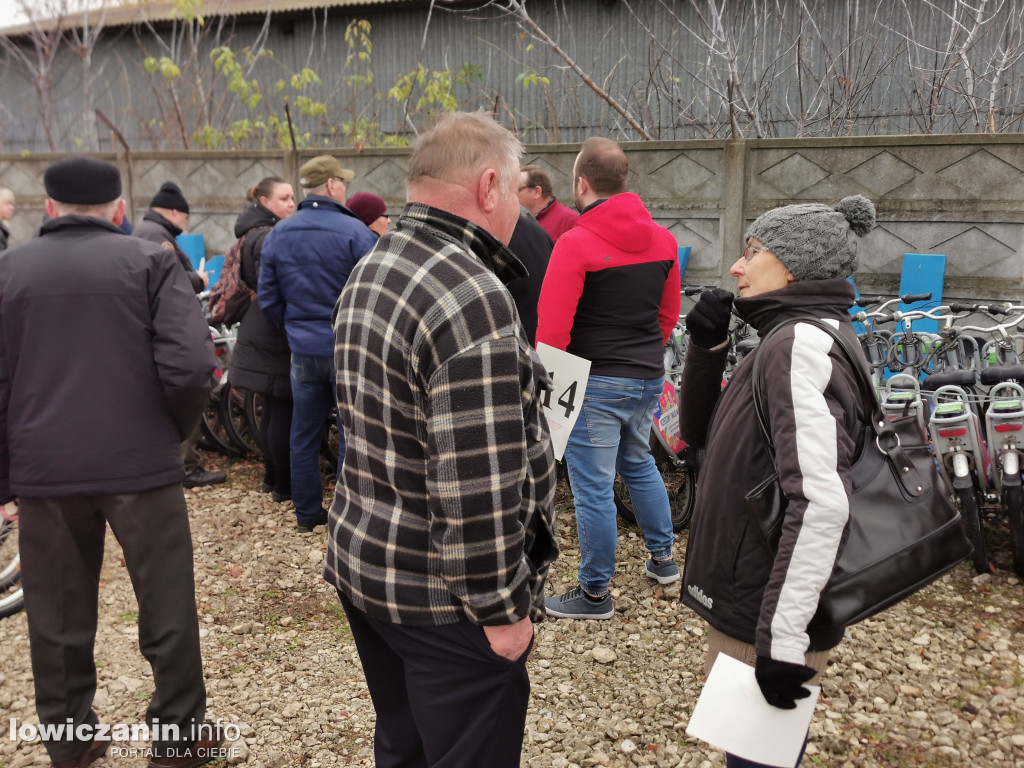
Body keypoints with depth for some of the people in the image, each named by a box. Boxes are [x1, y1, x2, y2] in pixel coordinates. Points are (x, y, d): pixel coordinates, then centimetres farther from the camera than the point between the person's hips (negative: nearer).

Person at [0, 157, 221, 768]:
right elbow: (190, 367, -14)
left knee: (57, 618, 15)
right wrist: (176, 429, 4)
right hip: (140, 465, -2)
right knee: (167, 610, 10)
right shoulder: (150, 262, -2)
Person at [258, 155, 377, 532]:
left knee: (304, 434, 15)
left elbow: (269, 299, 5)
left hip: (303, 349, 5)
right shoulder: (355, 232, -14)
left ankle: (307, 514, 25)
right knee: (351, 436, 6)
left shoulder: (278, 235, 3)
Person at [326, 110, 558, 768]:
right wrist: (502, 608, -15)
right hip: (438, 593, -9)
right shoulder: (472, 296, -23)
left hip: (360, 560, 9)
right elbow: (476, 484, -25)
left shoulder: (368, 275, 7)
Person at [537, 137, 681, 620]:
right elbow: (669, 313, 14)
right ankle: (662, 557, 38)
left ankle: (595, 594, 15)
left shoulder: (576, 244, -16)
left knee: (593, 487, 3)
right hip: (648, 379, 7)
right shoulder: (662, 239, 5)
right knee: (639, 463, 26)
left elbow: (552, 330, -19)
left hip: (594, 384, -7)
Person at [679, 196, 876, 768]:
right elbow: (701, 433, 17)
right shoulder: (806, 337, 11)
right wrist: (708, 346, 3)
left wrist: (783, 636, -30)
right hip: (751, 606, 9)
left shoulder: (801, 345, -20)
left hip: (764, 620, -9)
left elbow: (821, 501, -31)